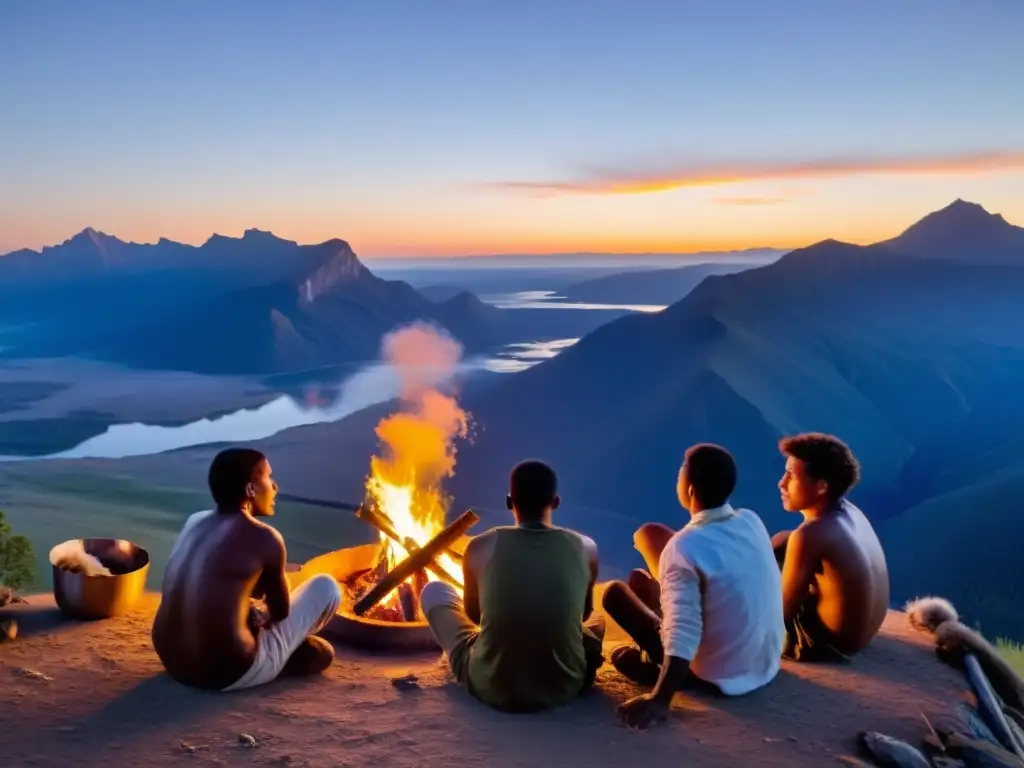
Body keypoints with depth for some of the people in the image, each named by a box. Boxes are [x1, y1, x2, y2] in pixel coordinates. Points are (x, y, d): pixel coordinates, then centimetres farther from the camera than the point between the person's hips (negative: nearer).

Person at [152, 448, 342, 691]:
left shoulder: (194, 522, 5)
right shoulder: (264, 538, -13)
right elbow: (281, 611, 4)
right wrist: (265, 621, 25)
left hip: (172, 662, 8)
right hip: (228, 674, -7)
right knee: (326, 587, 6)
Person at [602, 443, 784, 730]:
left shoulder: (685, 547, -27)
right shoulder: (752, 521, -6)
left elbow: (683, 637, -31)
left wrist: (659, 700, -25)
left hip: (720, 677, -6)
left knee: (615, 592, 2)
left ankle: (655, 668, 8)